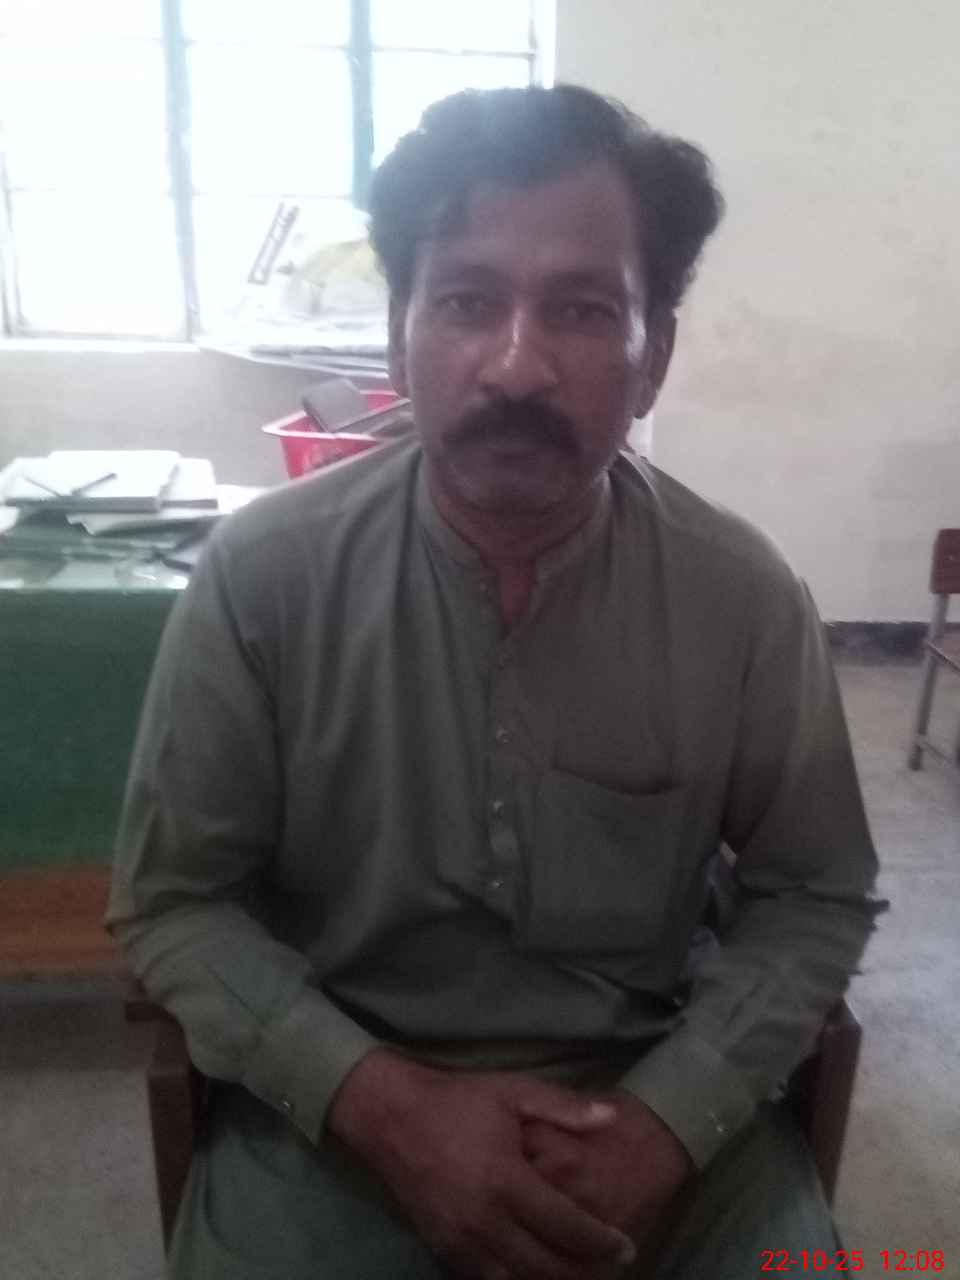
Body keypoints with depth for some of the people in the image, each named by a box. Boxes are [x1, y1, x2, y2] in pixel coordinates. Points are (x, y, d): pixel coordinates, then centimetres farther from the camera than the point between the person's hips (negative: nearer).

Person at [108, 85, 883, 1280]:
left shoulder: (746, 595, -11)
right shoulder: (259, 572, -13)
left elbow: (813, 897, 0)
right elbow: (173, 901, -6)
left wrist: (669, 1119, -14)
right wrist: (385, 1106, -18)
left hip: (659, 1095, 2)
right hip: (337, 1106, -1)